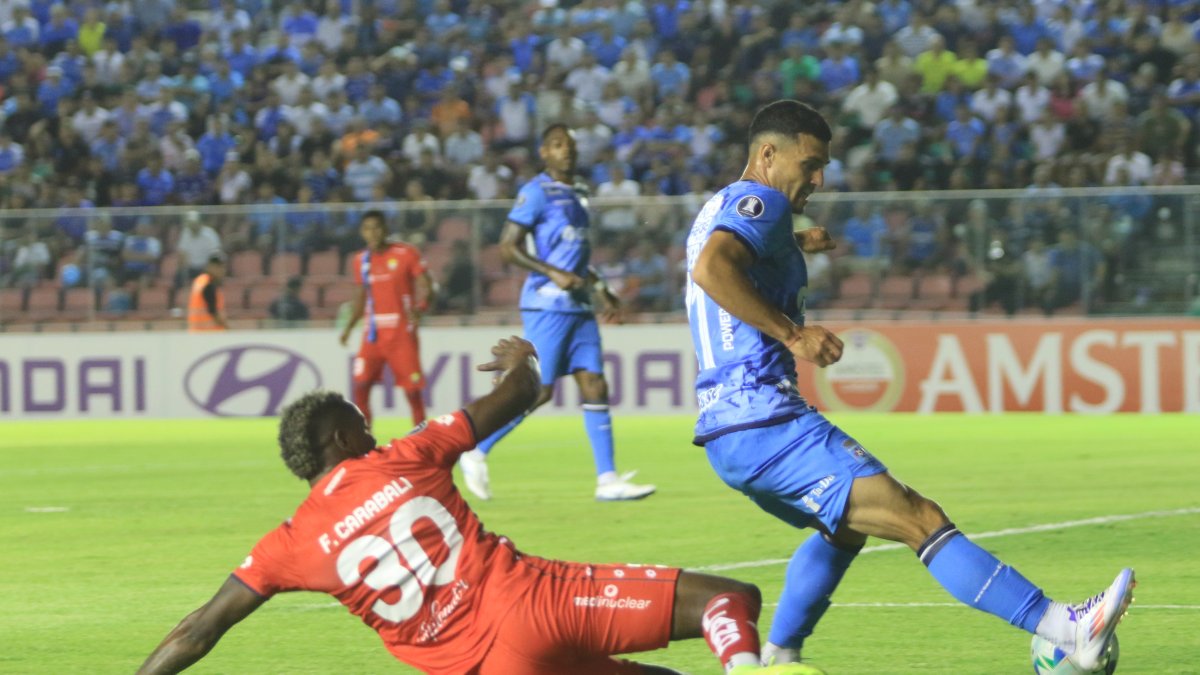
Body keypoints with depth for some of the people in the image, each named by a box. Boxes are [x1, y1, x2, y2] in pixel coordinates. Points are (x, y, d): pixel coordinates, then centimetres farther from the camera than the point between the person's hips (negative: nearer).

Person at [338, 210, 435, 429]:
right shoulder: (361, 261, 9)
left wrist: (417, 309, -27)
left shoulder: (406, 253, -6)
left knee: (413, 389, -1)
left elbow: (426, 288, -8)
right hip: (373, 333, 4)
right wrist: (349, 325, 9)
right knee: (361, 385, -8)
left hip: (402, 331, -4)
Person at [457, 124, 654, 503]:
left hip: (578, 307, 8)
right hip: (547, 304, -8)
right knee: (540, 391, -9)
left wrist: (598, 287, 22)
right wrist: (554, 274, -20)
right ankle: (476, 453, 5)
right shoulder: (537, 192, -7)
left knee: (595, 386, 0)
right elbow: (508, 248, -13)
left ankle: (607, 480, -2)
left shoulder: (572, 197, 19)